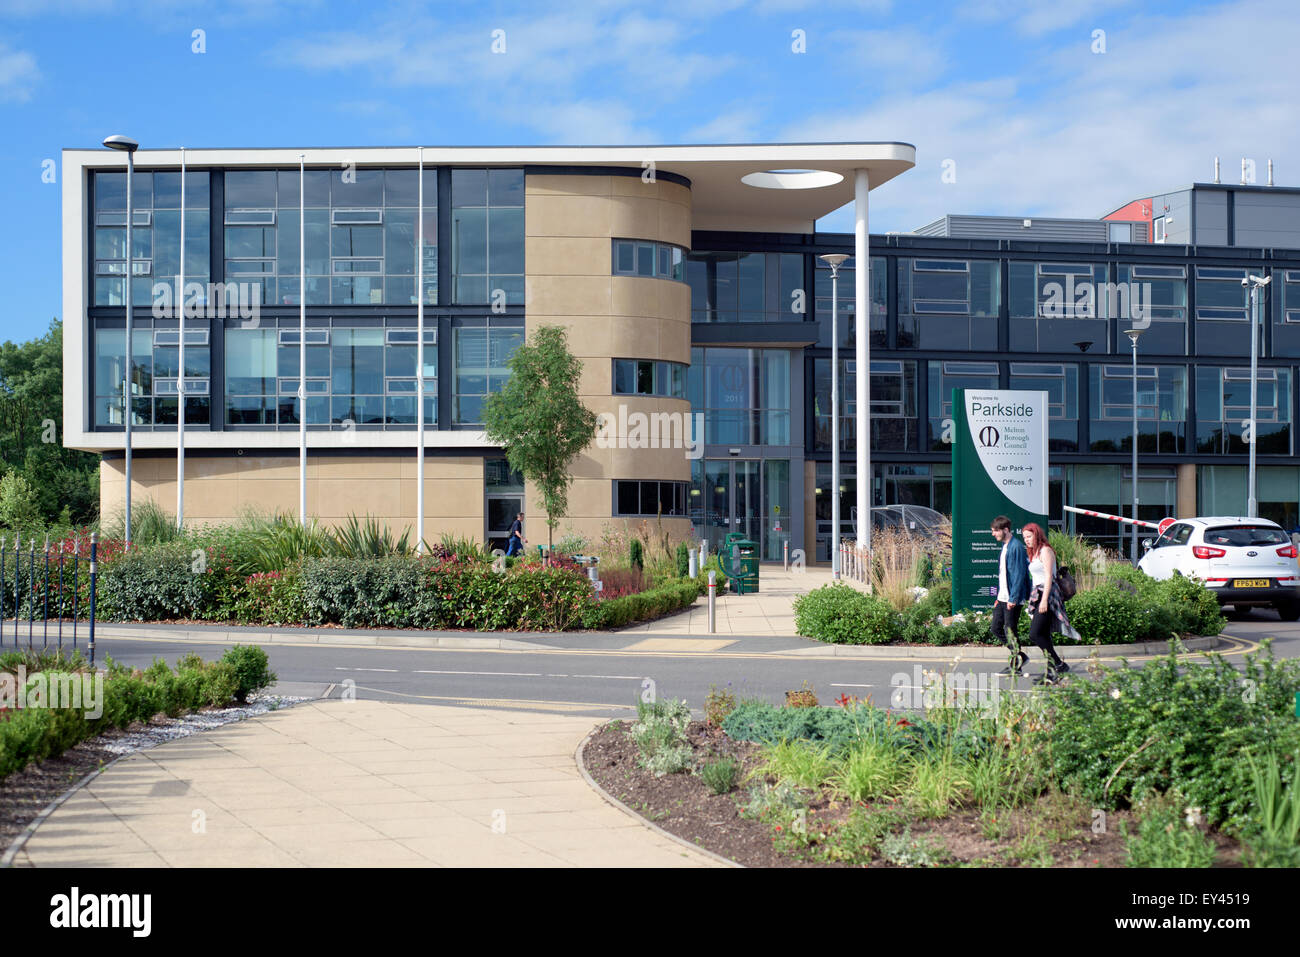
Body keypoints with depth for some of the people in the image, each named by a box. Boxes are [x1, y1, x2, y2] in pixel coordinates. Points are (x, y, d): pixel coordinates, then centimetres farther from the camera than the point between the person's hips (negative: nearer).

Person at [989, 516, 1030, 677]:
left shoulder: (1016, 547, -15)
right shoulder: (1005, 546, 15)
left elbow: (1019, 574, -19)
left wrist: (1013, 598, -21)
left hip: (1013, 599, -10)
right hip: (1003, 597, 10)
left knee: (1010, 631, -3)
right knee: (996, 629, 11)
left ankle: (1016, 667, 6)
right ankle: (1019, 656, 22)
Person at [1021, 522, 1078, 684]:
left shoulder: (1045, 551, -7)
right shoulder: (1034, 553, 20)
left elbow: (1049, 576, -15)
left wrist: (1044, 600, -21)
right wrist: (1034, 598, 14)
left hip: (1047, 594, -9)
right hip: (1038, 595, 9)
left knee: (1035, 634, -16)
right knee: (1044, 636, 5)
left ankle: (1059, 665, -10)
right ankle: (1051, 672, 6)